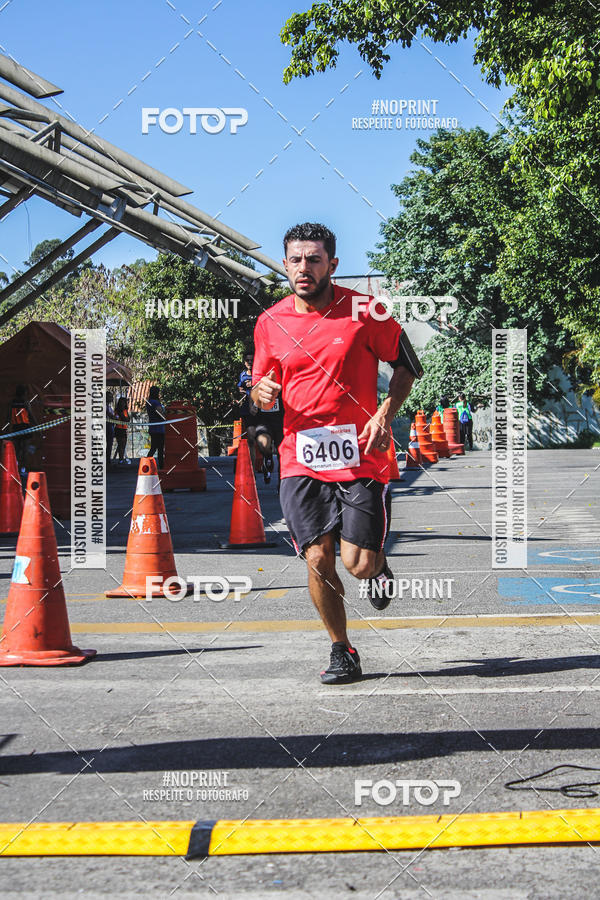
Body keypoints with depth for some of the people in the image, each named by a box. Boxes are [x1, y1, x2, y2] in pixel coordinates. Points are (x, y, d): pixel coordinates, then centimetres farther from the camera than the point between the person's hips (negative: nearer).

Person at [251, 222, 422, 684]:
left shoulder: (363, 310, -4)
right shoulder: (270, 322, 5)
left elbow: (408, 364, 5)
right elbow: (262, 385, 17)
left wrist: (384, 415, -9)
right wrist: (261, 393, -7)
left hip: (360, 456, -2)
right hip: (301, 460, 2)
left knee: (358, 564, -6)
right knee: (318, 561, -3)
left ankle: (379, 562, 32)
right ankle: (342, 651, 17)